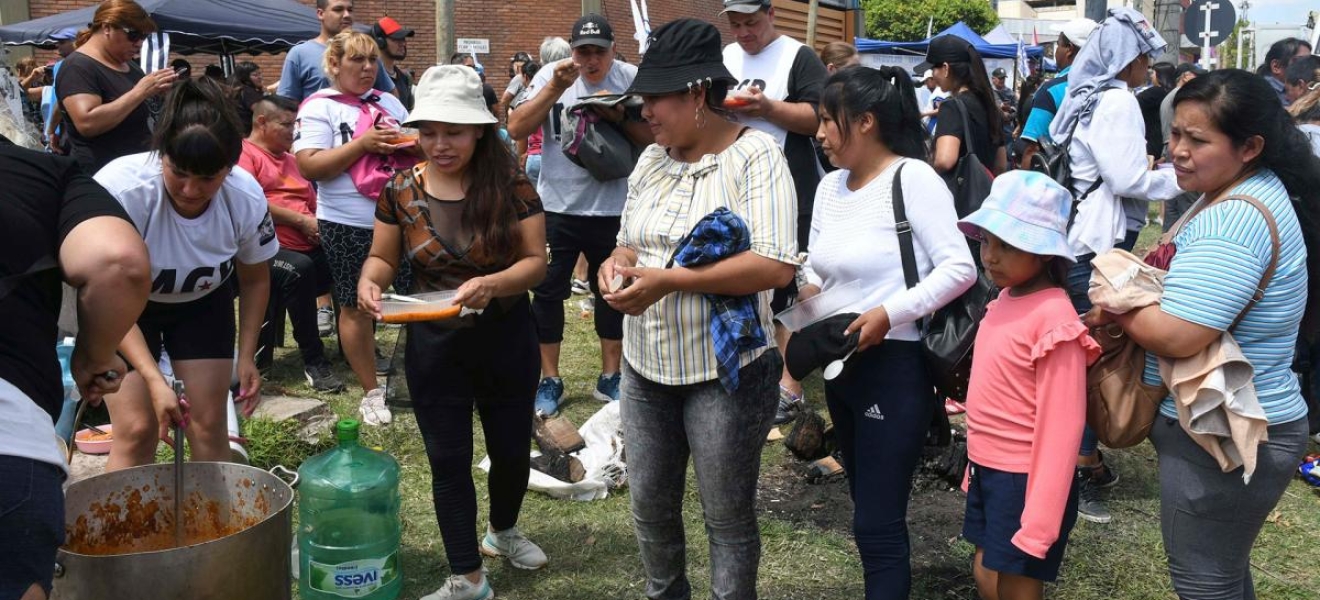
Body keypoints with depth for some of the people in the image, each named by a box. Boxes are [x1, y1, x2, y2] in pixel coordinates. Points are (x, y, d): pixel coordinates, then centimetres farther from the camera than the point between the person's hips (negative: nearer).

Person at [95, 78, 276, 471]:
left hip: (203, 302, 2)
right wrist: (154, 380, -36)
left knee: (209, 425, -2)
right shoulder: (121, 189, -36)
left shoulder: (247, 198, -25)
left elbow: (255, 279, -4)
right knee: (137, 431, -11)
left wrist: (246, 357, -7)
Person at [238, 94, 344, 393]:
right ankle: (314, 362, -28)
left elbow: (313, 204, 29)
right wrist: (300, 220, -11)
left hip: (306, 248, 8)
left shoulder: (291, 159, 26)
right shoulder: (244, 154, 0)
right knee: (299, 268, -37)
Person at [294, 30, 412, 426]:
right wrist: (363, 144, -20)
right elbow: (309, 167, -13)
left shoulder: (389, 103, 13)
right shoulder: (319, 107, -4)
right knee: (356, 308, 4)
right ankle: (371, 392, 17)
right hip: (350, 226, -5)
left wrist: (410, 144, -5)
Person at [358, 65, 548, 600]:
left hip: (506, 338, 0)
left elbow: (535, 260, -13)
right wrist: (369, 280, -21)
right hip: (434, 345, 1)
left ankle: (503, 532, 46)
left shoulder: (510, 186, -13)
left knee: (511, 448, 15)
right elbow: (382, 257, 2)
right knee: (449, 460, 6)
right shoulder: (402, 191, -7)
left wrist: (491, 283, -32)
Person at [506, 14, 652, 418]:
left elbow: (653, 138, -6)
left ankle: (609, 378, 27)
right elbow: (516, 129, -13)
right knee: (548, 292, 6)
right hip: (556, 207, 0)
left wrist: (620, 116, -21)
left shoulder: (632, 79, -4)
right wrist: (555, 89, -21)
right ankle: (549, 380, 21)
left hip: (613, 209, 0)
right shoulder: (551, 76, -4)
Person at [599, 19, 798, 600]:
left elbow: (775, 266, -23)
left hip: (724, 372, -6)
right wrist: (618, 262, -11)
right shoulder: (651, 159, 6)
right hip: (645, 367, 7)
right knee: (650, 507, 19)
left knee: (728, 518, 9)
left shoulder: (755, 154, -14)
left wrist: (669, 280, -27)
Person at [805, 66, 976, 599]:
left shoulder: (912, 177, -14)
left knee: (878, 523, -2)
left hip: (894, 368, -8)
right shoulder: (830, 185, 9)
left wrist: (889, 313, -24)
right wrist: (808, 292, -5)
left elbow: (959, 268, -18)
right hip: (840, 366, 8)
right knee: (868, 510, 20)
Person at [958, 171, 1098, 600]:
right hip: (990, 472, 8)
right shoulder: (1006, 298, 4)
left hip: (1025, 480, -8)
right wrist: (978, 466, 16)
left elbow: (1061, 427, -22)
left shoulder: (1053, 319, -22)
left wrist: (1038, 524, -22)